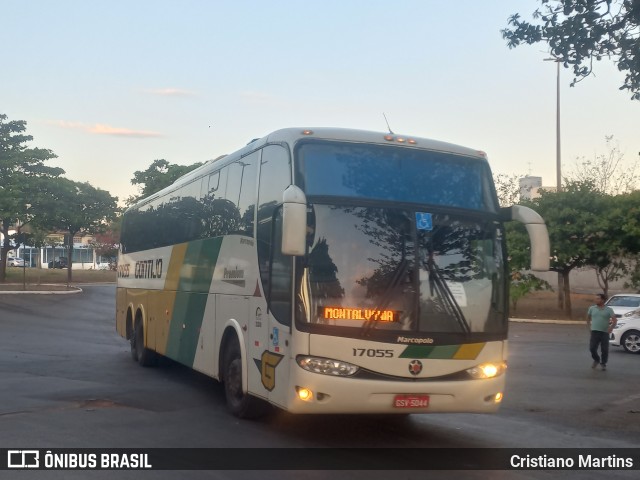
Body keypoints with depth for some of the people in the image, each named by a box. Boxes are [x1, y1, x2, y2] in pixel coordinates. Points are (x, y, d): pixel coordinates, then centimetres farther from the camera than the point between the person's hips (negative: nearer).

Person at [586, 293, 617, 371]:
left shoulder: (609, 310, 0)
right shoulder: (592, 308, 7)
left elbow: (614, 320, -6)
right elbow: (588, 317, 21)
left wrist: (611, 327, -20)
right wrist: (589, 325, 10)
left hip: (605, 332, -1)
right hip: (594, 332, 2)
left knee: (604, 350, 1)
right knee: (592, 348, -5)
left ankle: (603, 364, 20)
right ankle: (596, 360, 23)